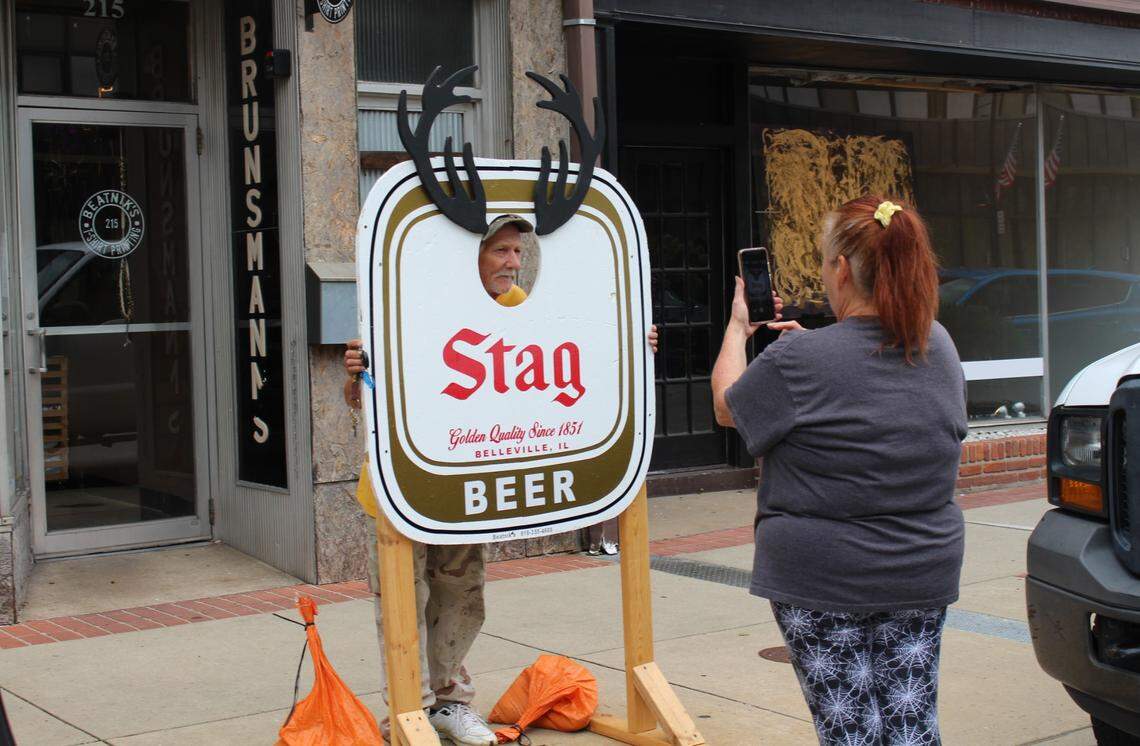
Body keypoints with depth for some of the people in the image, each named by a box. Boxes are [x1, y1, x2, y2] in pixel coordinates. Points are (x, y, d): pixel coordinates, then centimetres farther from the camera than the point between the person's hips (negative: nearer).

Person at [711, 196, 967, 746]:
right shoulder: (940, 347, 1)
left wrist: (737, 328, 13)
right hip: (924, 572, 6)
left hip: (821, 581, -5)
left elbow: (728, 408, 0)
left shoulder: (799, 362, -18)